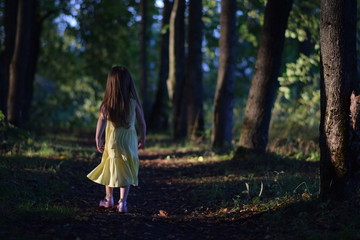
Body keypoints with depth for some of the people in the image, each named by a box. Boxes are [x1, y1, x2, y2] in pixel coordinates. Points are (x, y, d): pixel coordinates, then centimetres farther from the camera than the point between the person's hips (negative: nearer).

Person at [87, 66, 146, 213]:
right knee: (126, 172, 6)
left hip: (112, 140, 0)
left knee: (110, 169, 16)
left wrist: (98, 139, -17)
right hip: (130, 140, 0)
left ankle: (108, 199, 29)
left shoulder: (107, 104, -6)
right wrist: (142, 138, 15)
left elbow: (102, 120, -18)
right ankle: (122, 202, -1)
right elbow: (142, 123, 0)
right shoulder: (134, 102, -5)